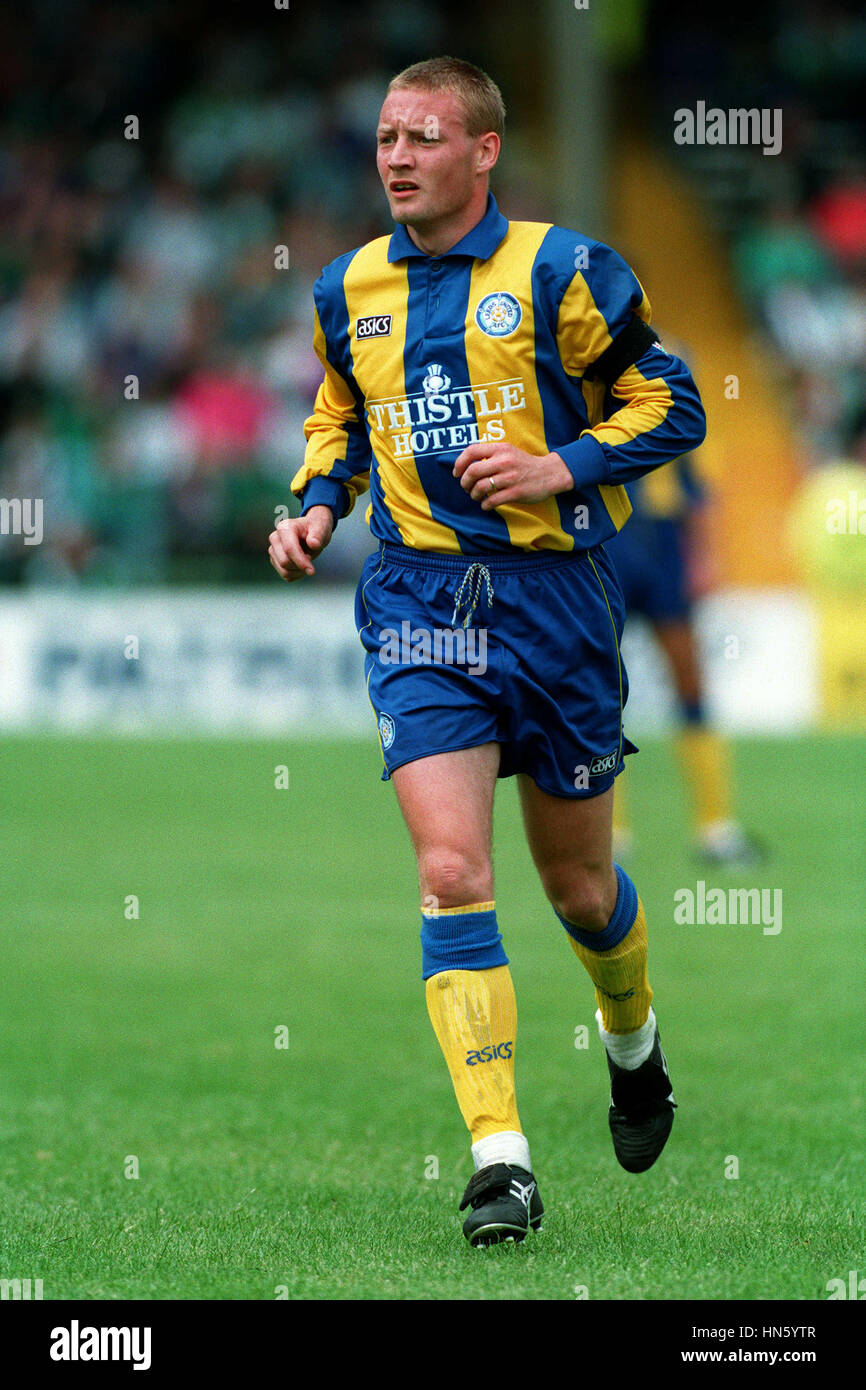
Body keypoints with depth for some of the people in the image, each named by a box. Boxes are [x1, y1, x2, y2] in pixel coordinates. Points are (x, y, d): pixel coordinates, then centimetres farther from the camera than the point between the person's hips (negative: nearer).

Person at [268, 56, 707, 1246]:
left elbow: (671, 405, -1)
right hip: (418, 601, 2)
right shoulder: (348, 291, 8)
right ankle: (500, 1160, -17)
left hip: (553, 596, -2)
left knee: (577, 885, 10)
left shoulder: (561, 273, -6)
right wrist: (316, 507, 5)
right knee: (451, 872, -14)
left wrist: (560, 467, -15)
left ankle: (633, 1042, 45)